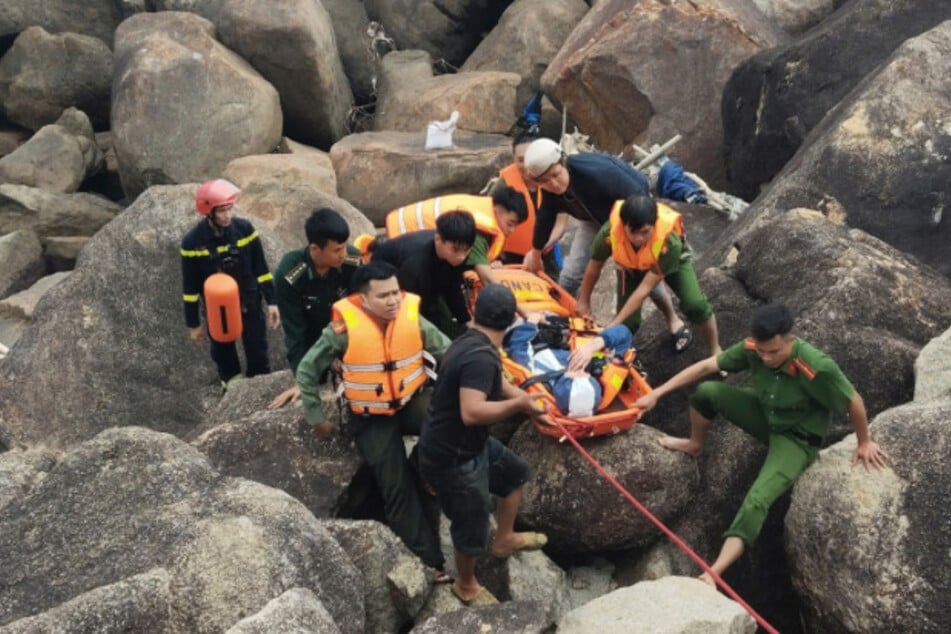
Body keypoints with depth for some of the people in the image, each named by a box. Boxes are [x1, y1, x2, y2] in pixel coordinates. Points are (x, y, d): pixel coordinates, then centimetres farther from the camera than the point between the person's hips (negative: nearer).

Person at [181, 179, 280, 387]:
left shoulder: (244, 228, -12)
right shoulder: (192, 242, -16)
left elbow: (261, 268, -1)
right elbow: (190, 287, -7)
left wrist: (271, 302, -2)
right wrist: (193, 324, -2)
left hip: (250, 306, 1)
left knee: (259, 360, 11)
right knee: (225, 360, 15)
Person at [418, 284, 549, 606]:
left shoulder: (472, 342, 1)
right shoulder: (480, 356, -31)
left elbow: (494, 384, 16)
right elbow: (471, 412, -40)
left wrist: (522, 399, -2)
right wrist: (518, 404, -28)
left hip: (468, 445, 10)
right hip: (452, 458, -10)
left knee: (517, 473, 27)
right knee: (473, 528, 10)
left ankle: (504, 539, 46)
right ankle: (466, 585, 36)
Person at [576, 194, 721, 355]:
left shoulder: (670, 241, -44)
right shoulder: (610, 232, -40)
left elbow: (645, 289, -37)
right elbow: (594, 267, -18)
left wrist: (613, 325, -36)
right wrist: (583, 301, -2)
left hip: (670, 259, -1)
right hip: (630, 265, 2)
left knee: (695, 305, -21)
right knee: (628, 322, -10)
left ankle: (715, 352, 4)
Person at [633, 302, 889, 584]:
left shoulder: (817, 368, -36)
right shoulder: (753, 348, -21)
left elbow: (853, 402, -20)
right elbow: (705, 367, -13)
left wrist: (864, 443, -3)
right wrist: (657, 393, -15)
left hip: (796, 439, -5)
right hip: (764, 415, 5)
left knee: (756, 501, -26)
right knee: (706, 392, -15)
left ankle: (713, 574, -30)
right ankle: (694, 445, 16)